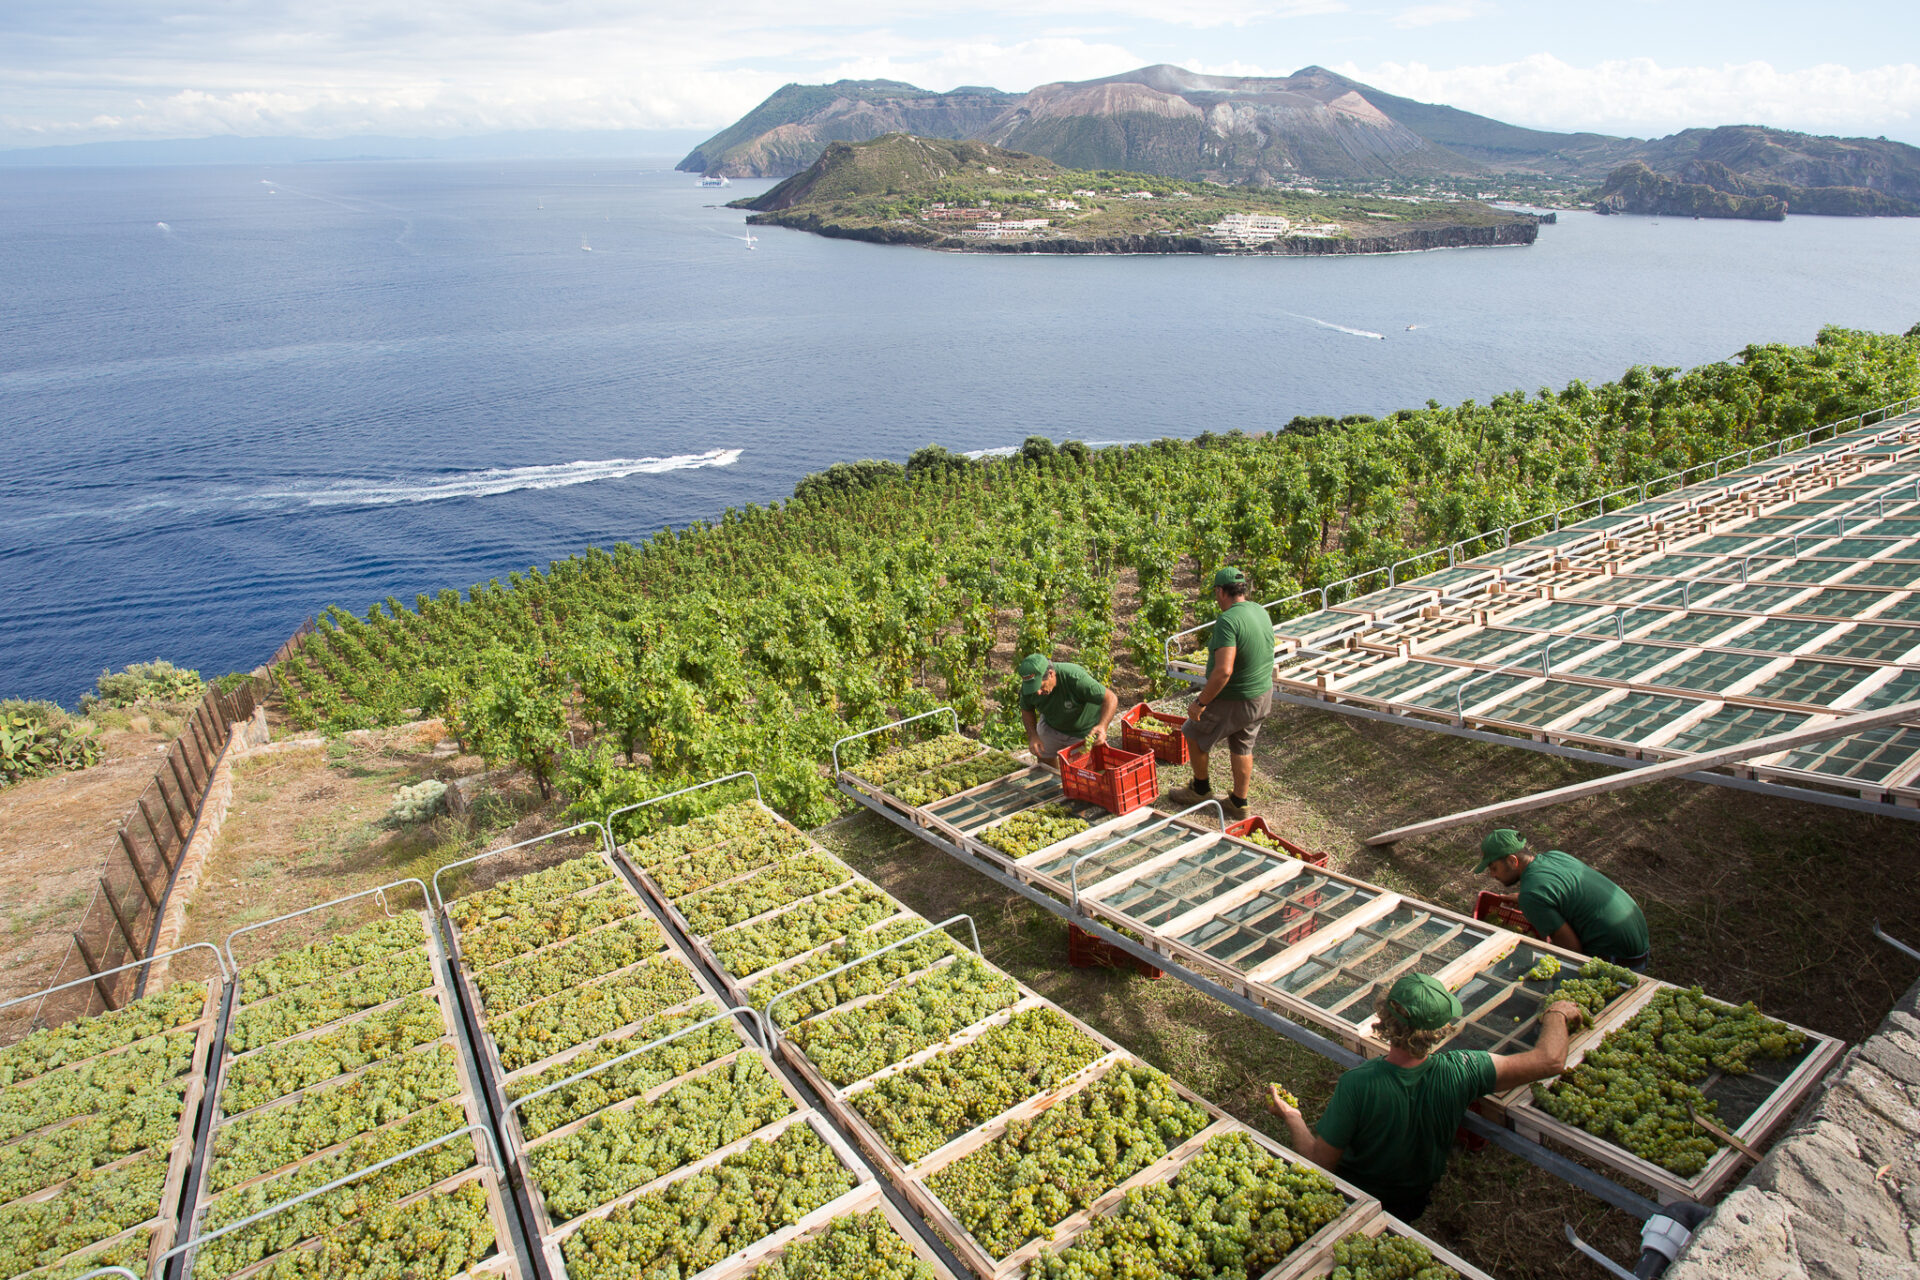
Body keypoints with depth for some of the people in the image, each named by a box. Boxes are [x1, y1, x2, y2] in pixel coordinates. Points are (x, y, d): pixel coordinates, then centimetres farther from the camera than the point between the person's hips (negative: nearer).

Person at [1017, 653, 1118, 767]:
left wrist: (1102, 726, -50)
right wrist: (1032, 735, -16)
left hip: (1084, 731, -4)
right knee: (1044, 760, 13)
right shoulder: (1028, 684, -26)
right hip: (1051, 726, 4)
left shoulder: (1075, 678, -42)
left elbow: (1110, 698, -35)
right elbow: (1026, 709, -3)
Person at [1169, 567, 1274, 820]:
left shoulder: (1227, 621, -27)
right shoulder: (1261, 612, 1)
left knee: (1194, 734, 16)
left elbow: (1223, 671, -33)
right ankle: (1239, 803, 33)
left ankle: (1200, 788, 33)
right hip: (1262, 695, 8)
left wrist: (1201, 702, -23)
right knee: (1242, 747, 22)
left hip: (1233, 700, -7)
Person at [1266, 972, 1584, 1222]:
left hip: (1355, 1202, -3)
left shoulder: (1356, 1084, -38)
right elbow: (1551, 1061, -23)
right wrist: (1557, 1013, -3)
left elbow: (1320, 1162, -28)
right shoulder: (1459, 1071, -33)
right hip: (1416, 1203, 3)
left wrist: (1290, 1116, -11)